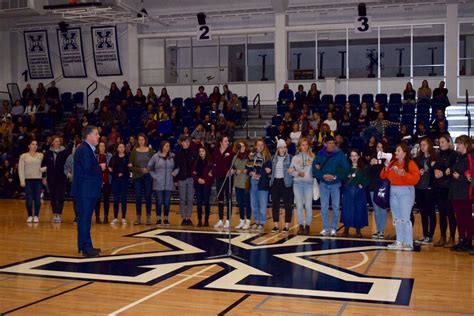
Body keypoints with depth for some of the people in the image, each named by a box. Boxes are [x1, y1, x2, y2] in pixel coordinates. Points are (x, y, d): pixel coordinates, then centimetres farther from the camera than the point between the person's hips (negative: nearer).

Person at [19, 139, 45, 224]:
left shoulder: (41, 155, 8)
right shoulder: (23, 156, 5)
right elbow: (21, 169, 2)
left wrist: (43, 168, -13)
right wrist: (22, 180, -7)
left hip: (38, 179, 1)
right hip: (28, 179, -1)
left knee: (37, 198, -1)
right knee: (29, 199, -2)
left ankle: (36, 216, 9)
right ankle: (30, 216, 9)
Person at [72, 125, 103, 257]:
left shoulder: (88, 149, 17)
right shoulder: (84, 150, -16)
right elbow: (88, 170, -24)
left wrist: (99, 167, 2)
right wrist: (100, 167, -9)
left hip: (87, 191, 11)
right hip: (85, 191, -11)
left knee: (84, 219, 15)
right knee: (85, 219, -7)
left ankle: (84, 246, 23)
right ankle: (86, 248, -3)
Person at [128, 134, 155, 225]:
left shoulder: (150, 151, 4)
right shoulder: (134, 151, 4)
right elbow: (130, 166, -1)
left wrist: (149, 170, -15)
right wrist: (141, 170, -12)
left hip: (148, 177, 0)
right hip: (137, 177, 0)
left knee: (148, 196, 1)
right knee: (138, 197, 1)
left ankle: (148, 218, 8)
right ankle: (138, 218, 8)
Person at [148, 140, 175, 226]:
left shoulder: (173, 156, 3)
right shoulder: (156, 156, 0)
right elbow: (149, 168, 7)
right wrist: (154, 176, 0)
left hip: (169, 184, 1)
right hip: (158, 184, -1)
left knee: (167, 202, 4)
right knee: (159, 202, 0)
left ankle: (166, 219, 15)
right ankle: (158, 219, 10)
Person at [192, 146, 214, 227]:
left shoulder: (210, 161, 0)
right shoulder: (197, 162, 14)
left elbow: (213, 172, -6)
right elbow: (193, 173, 11)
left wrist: (205, 180, -12)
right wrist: (198, 179, -6)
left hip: (207, 184, -4)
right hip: (198, 184, 4)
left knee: (206, 202, -3)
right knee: (199, 202, 3)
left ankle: (206, 220, 3)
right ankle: (199, 220, 6)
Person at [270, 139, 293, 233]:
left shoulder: (290, 158, 0)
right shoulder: (274, 158, 11)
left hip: (286, 183, -4)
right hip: (275, 182, 4)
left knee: (287, 204, -2)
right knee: (275, 204, 5)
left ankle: (287, 226, 4)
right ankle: (276, 225, 12)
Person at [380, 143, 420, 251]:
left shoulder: (410, 163, -6)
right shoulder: (392, 163, 10)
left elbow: (415, 178, -14)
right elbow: (383, 176, 12)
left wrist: (404, 174, -23)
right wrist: (386, 168, -4)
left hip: (406, 191, -6)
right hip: (393, 191, 6)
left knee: (405, 218, -9)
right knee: (397, 219, 9)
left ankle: (408, 243, -5)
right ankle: (399, 242, 16)